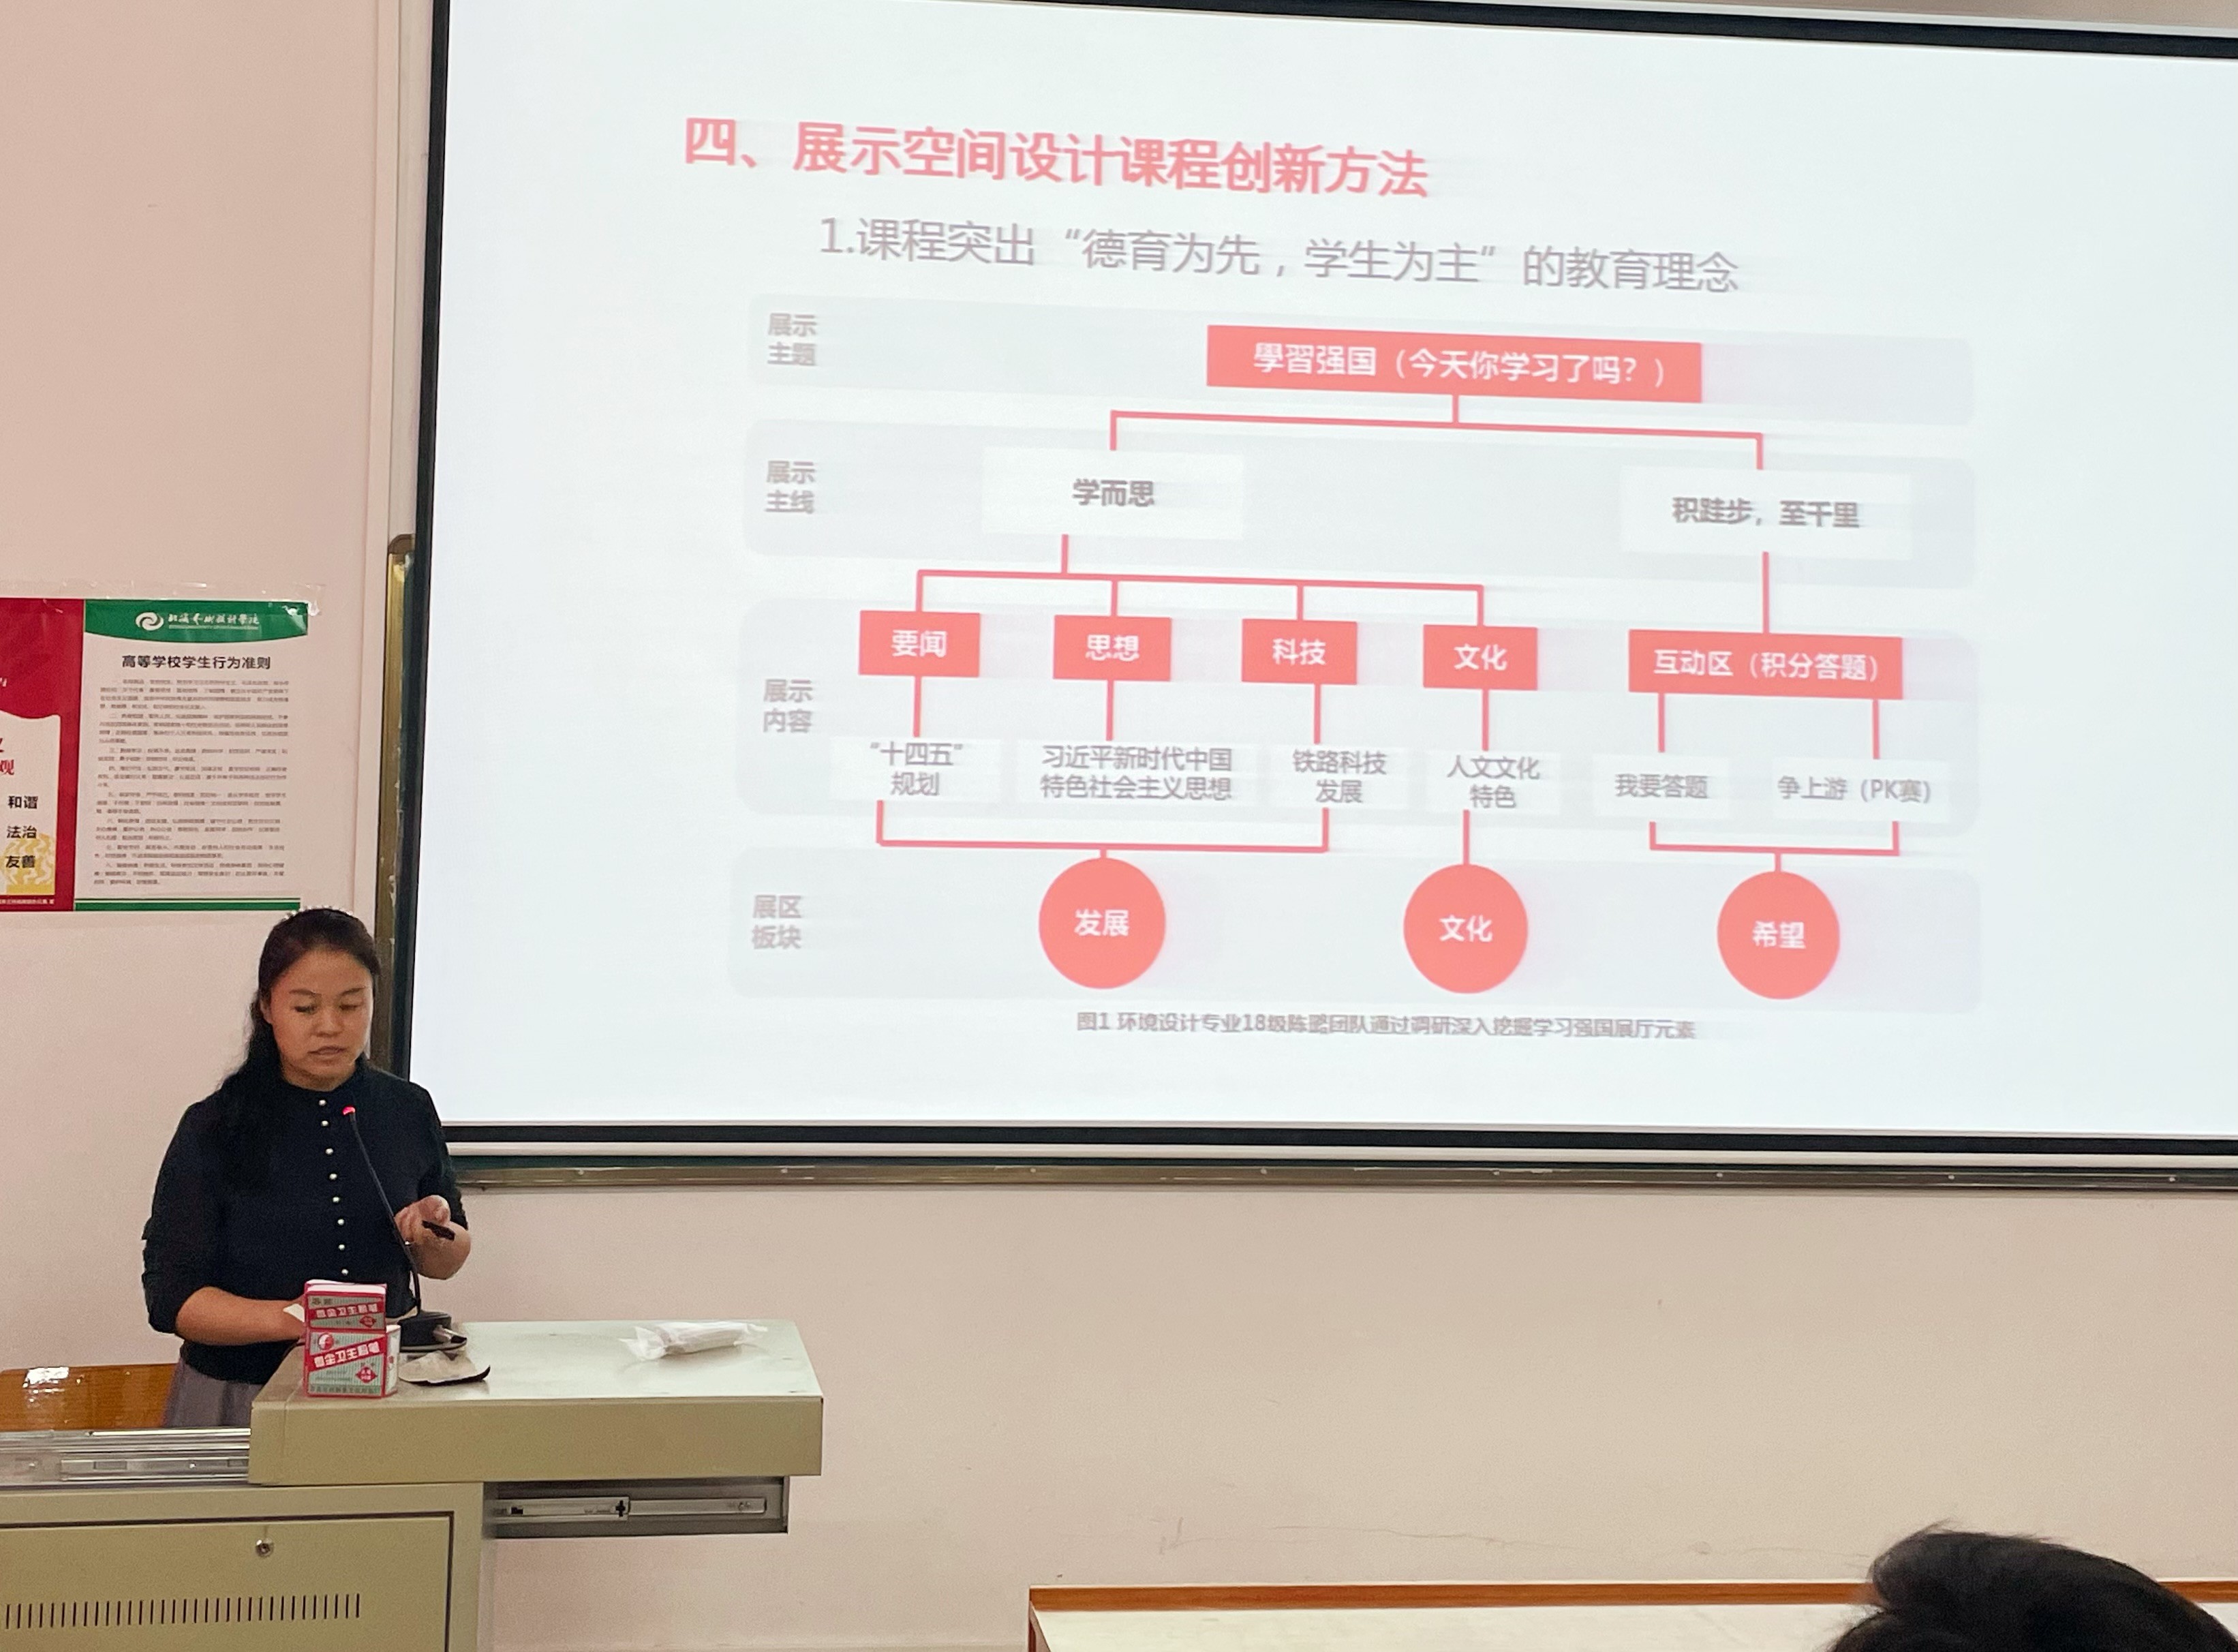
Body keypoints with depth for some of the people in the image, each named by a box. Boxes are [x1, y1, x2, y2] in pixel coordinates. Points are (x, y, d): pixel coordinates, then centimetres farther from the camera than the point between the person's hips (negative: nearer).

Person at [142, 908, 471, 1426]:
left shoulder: (407, 1112, 4)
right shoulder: (214, 1130, -4)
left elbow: (445, 1264, 16)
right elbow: (171, 1297, -9)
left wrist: (436, 1236, -7)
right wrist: (289, 1320, -24)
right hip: (239, 1399, -2)